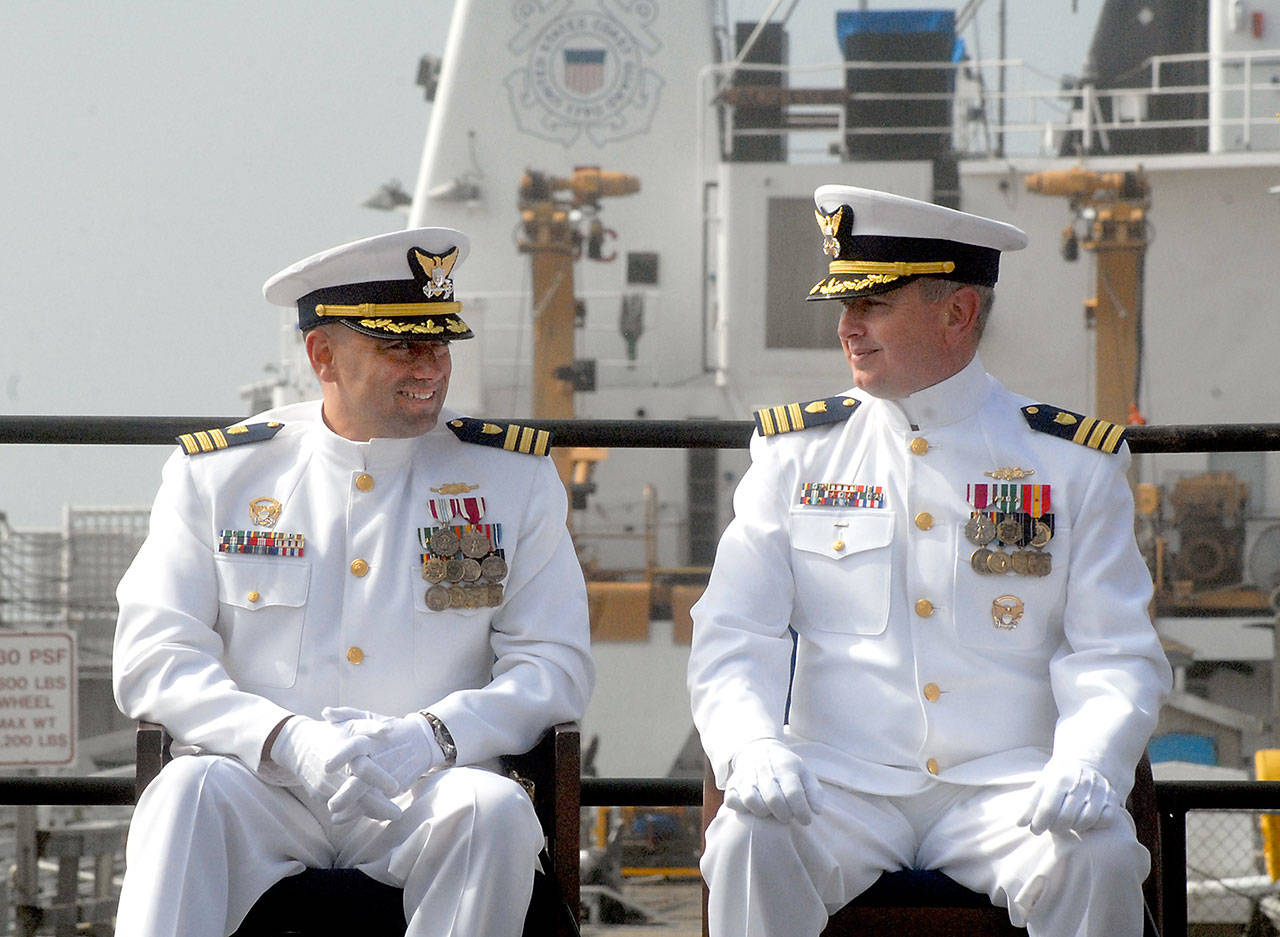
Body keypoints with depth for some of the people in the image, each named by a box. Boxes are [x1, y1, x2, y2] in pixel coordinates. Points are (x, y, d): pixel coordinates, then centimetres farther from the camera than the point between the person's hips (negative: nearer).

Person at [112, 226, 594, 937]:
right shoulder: (216, 473, 8)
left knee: (494, 811, -32)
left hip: (424, 794, 1)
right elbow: (151, 659, -1)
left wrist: (430, 736, -17)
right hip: (262, 788, -1)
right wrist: (292, 742, -19)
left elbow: (556, 666, 4)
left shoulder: (514, 478, 9)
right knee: (189, 791, -32)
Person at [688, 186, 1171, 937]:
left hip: (1004, 784, 0)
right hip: (841, 783, 1)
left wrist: (1086, 765, -18)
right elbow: (734, 641, 6)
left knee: (1100, 855, -30)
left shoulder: (1074, 465, 8)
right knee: (751, 841, -30)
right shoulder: (797, 453, 11)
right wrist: (753, 747, -16)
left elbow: (1116, 658, 3)